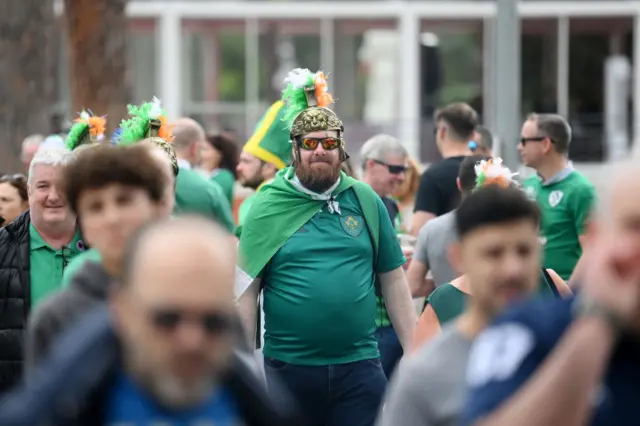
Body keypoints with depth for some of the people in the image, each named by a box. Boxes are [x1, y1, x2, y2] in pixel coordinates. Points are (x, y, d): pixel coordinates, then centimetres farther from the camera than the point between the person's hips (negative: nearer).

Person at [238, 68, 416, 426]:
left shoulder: (365, 201, 6)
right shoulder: (267, 206, 0)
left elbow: (394, 280, 8)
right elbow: (247, 292, -1)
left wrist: (414, 353, 4)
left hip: (359, 365, 1)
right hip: (288, 366, -1)